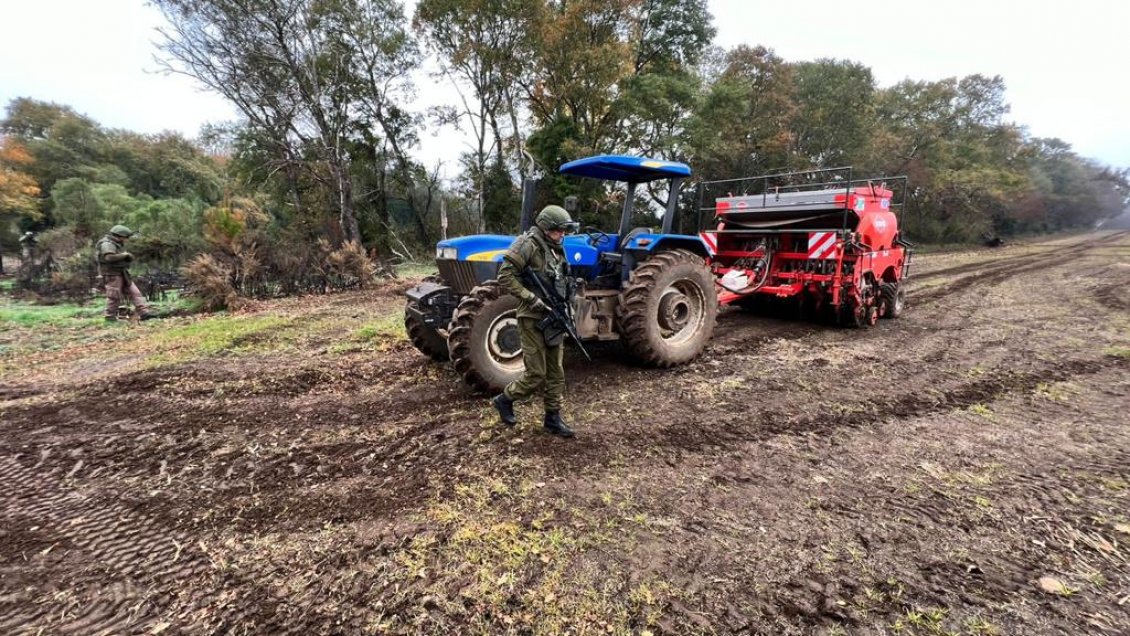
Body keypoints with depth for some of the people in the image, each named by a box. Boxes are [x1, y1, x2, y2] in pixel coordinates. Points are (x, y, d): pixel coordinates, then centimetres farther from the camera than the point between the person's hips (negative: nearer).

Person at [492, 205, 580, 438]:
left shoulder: (556, 249, 13)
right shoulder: (528, 244, -12)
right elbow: (505, 275, -18)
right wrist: (531, 299, -22)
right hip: (533, 319, -8)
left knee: (555, 372, 11)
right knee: (536, 375, -4)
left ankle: (553, 418, 21)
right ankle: (505, 399, 19)